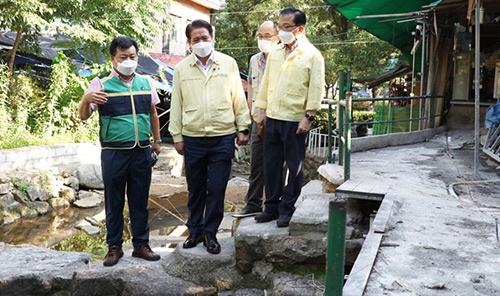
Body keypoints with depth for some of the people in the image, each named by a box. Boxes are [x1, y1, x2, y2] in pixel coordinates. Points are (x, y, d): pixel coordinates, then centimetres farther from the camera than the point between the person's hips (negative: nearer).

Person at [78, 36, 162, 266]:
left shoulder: (146, 82, 7)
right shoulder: (101, 84, -4)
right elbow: (83, 116, -8)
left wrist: (157, 140, 17)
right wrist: (86, 99, -29)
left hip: (142, 152, 3)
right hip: (114, 153, -3)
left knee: (140, 201, 11)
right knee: (114, 202, 8)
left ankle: (141, 244, 22)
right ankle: (114, 246, 20)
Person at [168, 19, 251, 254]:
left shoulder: (228, 64, 1)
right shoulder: (181, 69, 2)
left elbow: (239, 98, 5)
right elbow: (176, 104, 5)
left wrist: (242, 128, 4)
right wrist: (177, 136, 4)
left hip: (223, 138, -1)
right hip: (193, 139, 1)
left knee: (216, 189, 2)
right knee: (195, 189, 12)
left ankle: (210, 233, 18)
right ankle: (195, 230, 29)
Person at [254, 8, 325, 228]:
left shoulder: (312, 55, -5)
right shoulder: (274, 53, 11)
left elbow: (316, 89, -9)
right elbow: (266, 83, 15)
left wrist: (308, 117, -14)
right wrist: (262, 111, 12)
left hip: (295, 120, -5)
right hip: (272, 118, 5)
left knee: (294, 167, 4)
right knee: (271, 164, 10)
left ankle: (286, 209, 16)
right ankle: (271, 206, 22)